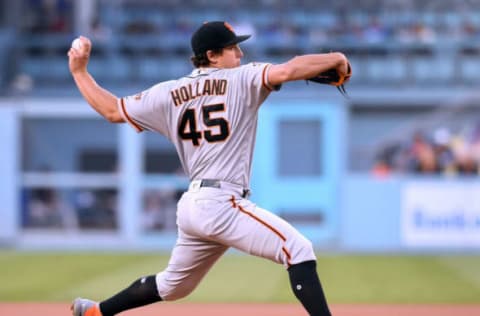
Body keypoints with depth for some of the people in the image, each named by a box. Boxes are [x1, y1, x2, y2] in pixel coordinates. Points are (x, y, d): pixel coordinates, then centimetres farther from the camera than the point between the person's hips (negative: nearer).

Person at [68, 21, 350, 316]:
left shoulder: (168, 94, 14)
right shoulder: (241, 80, -3)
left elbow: (112, 110, 20)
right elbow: (287, 71, -17)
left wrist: (80, 71, 32)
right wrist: (335, 59, -4)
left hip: (192, 204, 8)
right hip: (222, 203, -8)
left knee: (174, 284, 28)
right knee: (298, 248, -13)